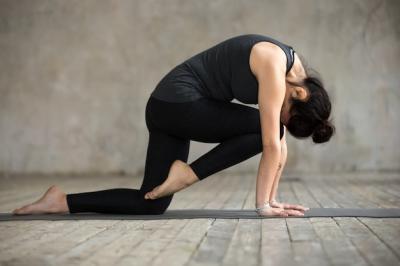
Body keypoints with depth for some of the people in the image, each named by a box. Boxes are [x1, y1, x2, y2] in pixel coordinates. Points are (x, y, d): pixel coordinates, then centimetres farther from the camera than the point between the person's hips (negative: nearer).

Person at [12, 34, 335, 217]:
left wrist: (270, 199, 10)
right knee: (262, 127, -11)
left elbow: (279, 145, 11)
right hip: (177, 100, -9)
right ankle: (186, 173, -6)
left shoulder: (293, 73, 9)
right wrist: (263, 204, -14)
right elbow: (272, 143, -17)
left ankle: (61, 201, 6)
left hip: (170, 106, 9)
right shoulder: (274, 66, -17)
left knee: (151, 204, 4)